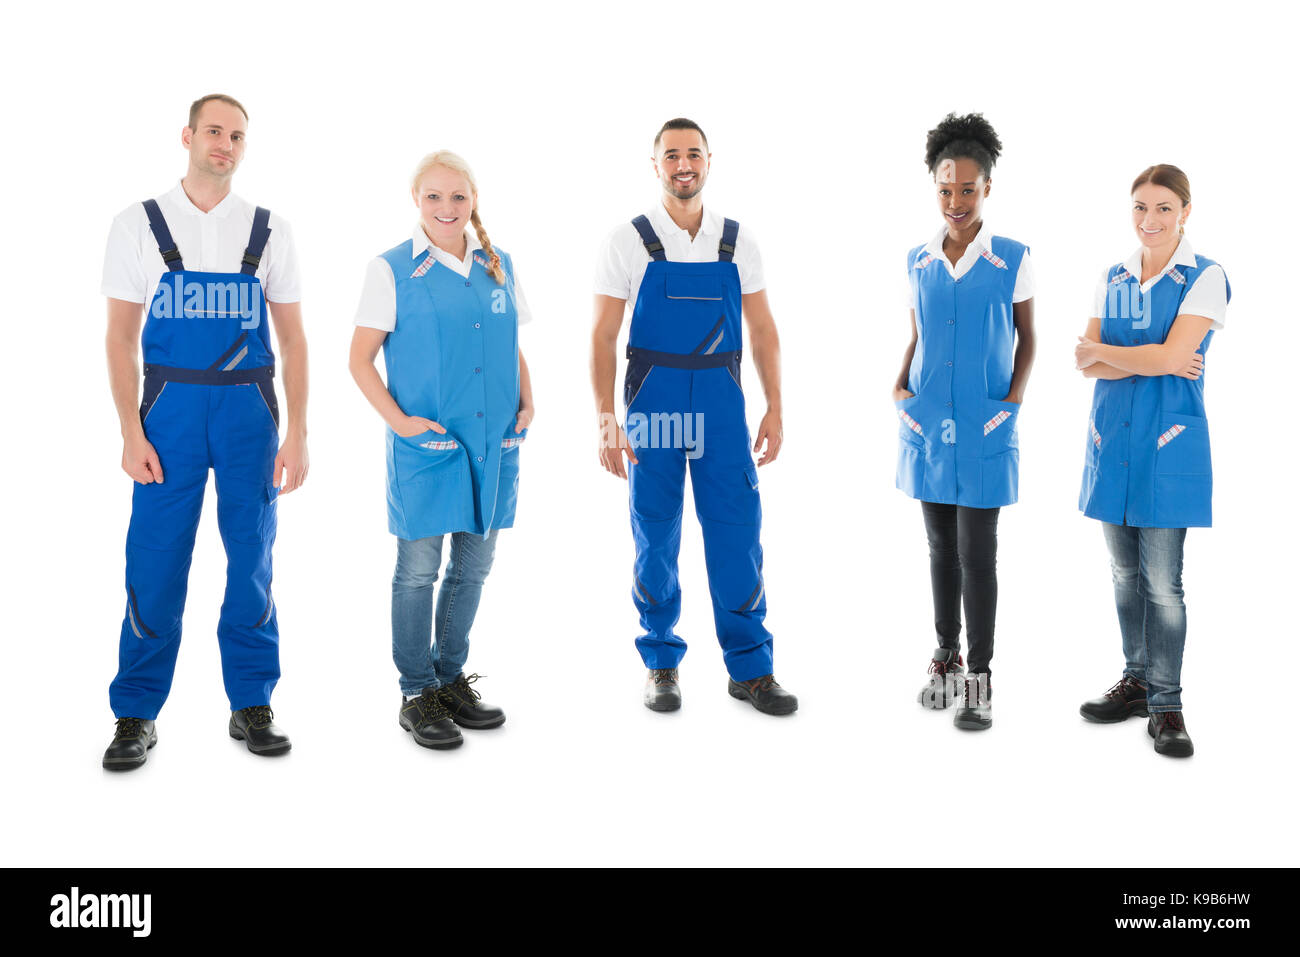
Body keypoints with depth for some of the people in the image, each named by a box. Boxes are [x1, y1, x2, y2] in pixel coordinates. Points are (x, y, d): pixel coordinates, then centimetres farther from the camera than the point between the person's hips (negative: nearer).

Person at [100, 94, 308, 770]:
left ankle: (252, 706, 17)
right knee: (155, 563, -1)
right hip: (170, 408, -1)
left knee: (251, 562, 5)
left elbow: (292, 339, 8)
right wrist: (131, 432, -6)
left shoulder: (270, 232, 7)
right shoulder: (139, 225, 4)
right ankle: (137, 715, 12)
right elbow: (121, 336, 3)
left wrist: (296, 433, 0)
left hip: (249, 409, 1)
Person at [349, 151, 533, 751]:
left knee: (473, 566, 12)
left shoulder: (499, 264, 9)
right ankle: (417, 693, 15)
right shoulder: (392, 270, -3)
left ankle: (451, 678, 28)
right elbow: (360, 358, -2)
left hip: (493, 441, 5)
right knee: (418, 568, 2)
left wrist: (526, 403, 4)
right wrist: (398, 419, -11)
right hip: (426, 443, -4)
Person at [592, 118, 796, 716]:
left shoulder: (737, 242, 7)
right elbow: (603, 336, -3)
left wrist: (774, 409, 4)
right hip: (652, 405, -2)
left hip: (721, 407, 2)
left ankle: (750, 669, 14)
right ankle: (661, 665, 22)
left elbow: (763, 329, 10)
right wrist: (606, 420, -11)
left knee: (737, 538, 2)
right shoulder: (629, 242, 0)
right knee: (655, 541, 6)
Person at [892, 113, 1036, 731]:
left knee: (977, 553, -1)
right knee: (941, 545, 13)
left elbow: (1026, 336, 6)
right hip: (927, 424, 3)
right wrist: (899, 387, 1)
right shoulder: (918, 262, 6)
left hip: (985, 429, -3)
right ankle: (946, 657, 27)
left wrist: (1014, 401, -6)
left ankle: (979, 676, 10)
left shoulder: (1012, 260, -4)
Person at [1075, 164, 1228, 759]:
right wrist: (1153, 362, -12)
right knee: (1124, 572, 12)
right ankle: (1136, 682, 26)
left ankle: (1165, 704, 9)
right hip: (1112, 435, 5)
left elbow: (1173, 356, -16)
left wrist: (1103, 352, -5)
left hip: (1168, 439, -5)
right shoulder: (1113, 279, 11)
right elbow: (1088, 365, 2)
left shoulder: (1205, 278, -4)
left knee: (1162, 582, -3)